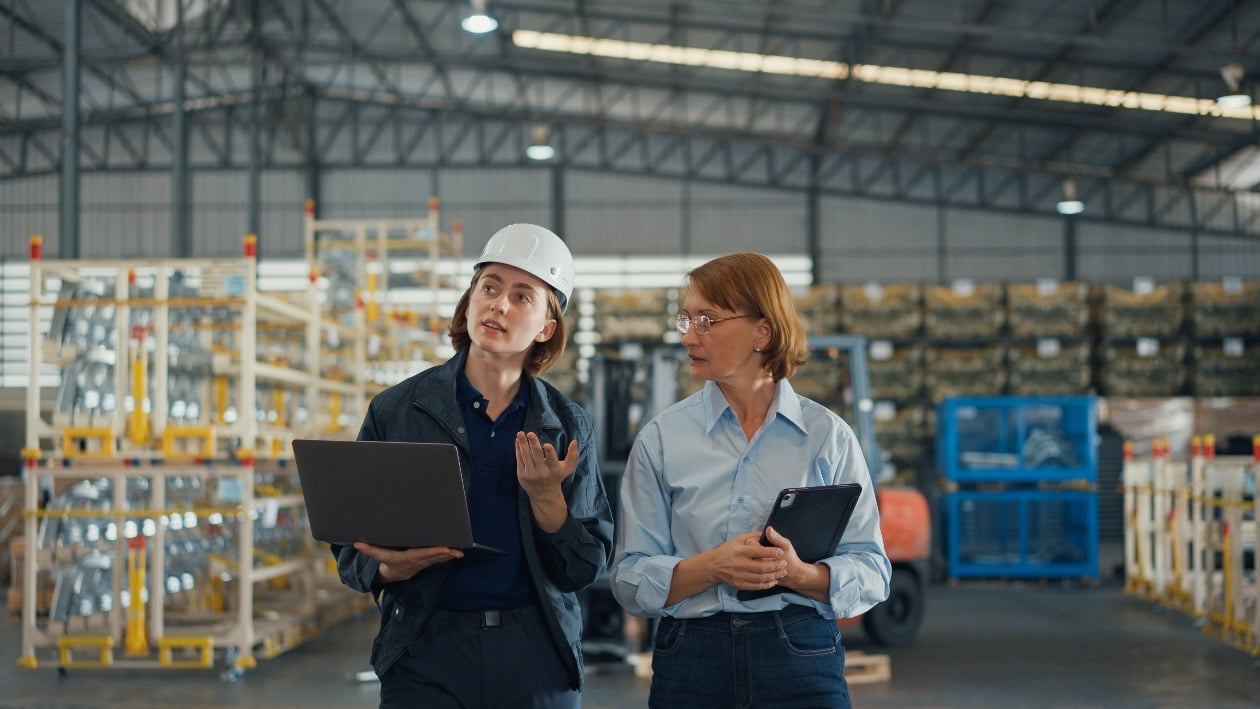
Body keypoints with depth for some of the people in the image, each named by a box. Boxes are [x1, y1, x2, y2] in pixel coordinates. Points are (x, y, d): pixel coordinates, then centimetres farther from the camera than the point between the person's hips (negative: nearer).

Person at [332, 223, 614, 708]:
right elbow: (350, 547, 2)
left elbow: (587, 568, 1)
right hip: (426, 653, -1)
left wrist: (546, 496, -13)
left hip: (537, 655, 1)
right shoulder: (395, 412, 0)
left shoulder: (567, 426, 4)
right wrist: (392, 569, -18)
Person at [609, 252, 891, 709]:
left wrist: (800, 573, -19)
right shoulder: (661, 439, 2)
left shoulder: (828, 435, 1)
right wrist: (711, 567, -19)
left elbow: (871, 574, -1)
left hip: (801, 661, 0)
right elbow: (630, 580, -3)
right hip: (691, 663, 1)